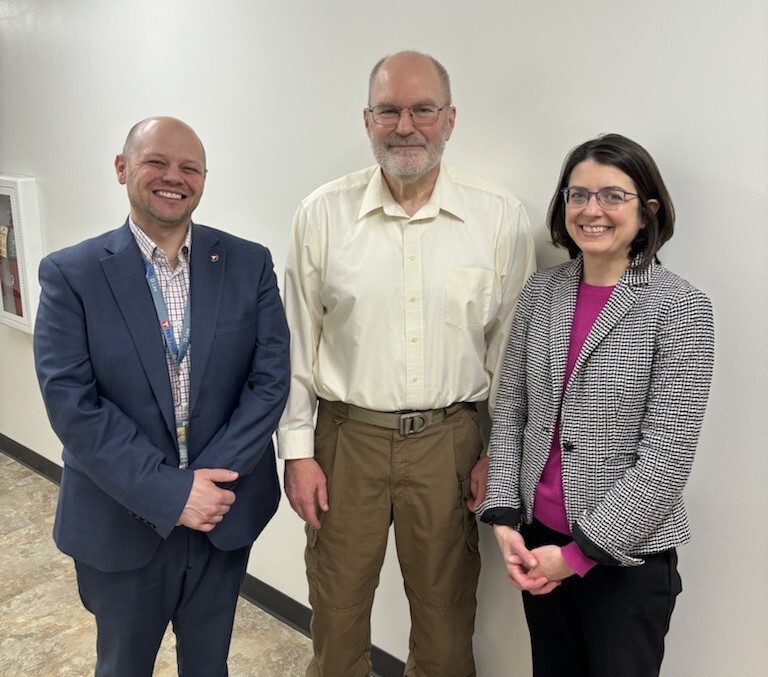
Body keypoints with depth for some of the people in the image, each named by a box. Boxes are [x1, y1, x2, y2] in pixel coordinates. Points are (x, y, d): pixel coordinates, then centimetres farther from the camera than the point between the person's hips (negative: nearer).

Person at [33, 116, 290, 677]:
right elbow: (70, 403, -14)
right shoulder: (71, 274, -8)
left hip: (225, 514, 2)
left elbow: (271, 379, -7)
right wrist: (170, 492, -20)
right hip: (120, 523, -1)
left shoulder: (249, 264, -3)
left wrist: (209, 480, -16)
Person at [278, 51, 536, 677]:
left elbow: (514, 345, 3)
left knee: (446, 619, 16)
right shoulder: (323, 214, -2)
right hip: (346, 438, 1)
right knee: (337, 615, 15)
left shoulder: (502, 218, -3)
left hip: (449, 440, 0)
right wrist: (297, 450, 1)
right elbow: (295, 342, 2)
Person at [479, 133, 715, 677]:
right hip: (538, 540, 4)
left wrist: (581, 552, -14)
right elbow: (510, 412, 3)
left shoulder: (681, 308, -12)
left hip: (629, 556, -3)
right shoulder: (541, 292, 0)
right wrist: (504, 517, -5)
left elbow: (667, 457, -15)